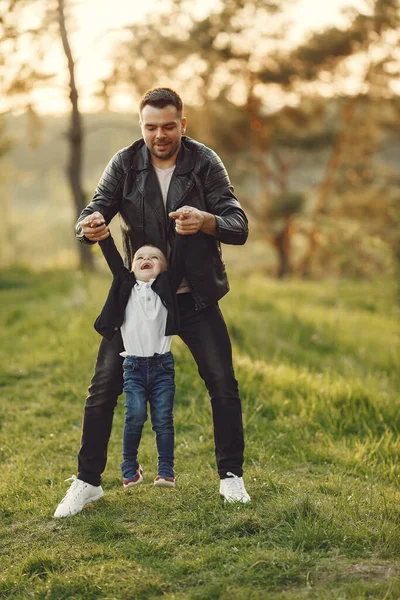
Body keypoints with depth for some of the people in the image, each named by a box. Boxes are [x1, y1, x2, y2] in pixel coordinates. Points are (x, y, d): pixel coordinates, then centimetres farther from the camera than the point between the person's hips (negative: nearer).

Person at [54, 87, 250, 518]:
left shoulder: (205, 163, -9)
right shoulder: (125, 164, -5)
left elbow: (239, 227, -14)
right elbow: (91, 214, -11)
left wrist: (205, 220, -37)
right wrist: (90, 227, -37)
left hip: (195, 298, 0)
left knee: (223, 384, -3)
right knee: (103, 388, -2)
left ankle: (231, 476, 16)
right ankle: (87, 481, 13)